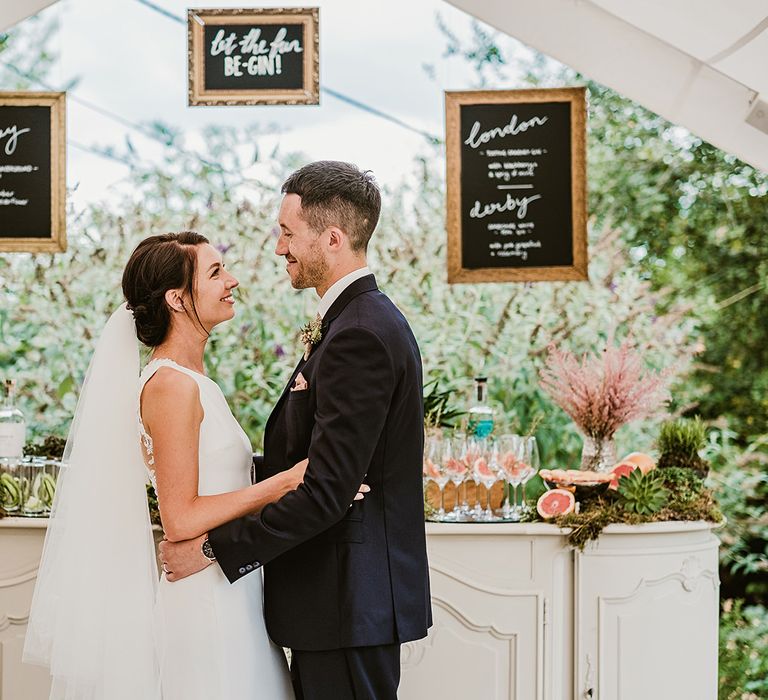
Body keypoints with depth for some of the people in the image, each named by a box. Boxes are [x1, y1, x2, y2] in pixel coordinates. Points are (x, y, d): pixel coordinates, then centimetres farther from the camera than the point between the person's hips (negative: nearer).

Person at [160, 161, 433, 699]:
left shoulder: (359, 336, -20)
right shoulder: (366, 320, 13)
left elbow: (327, 490, -24)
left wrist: (216, 549, -18)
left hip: (350, 602, -10)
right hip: (351, 597, 10)